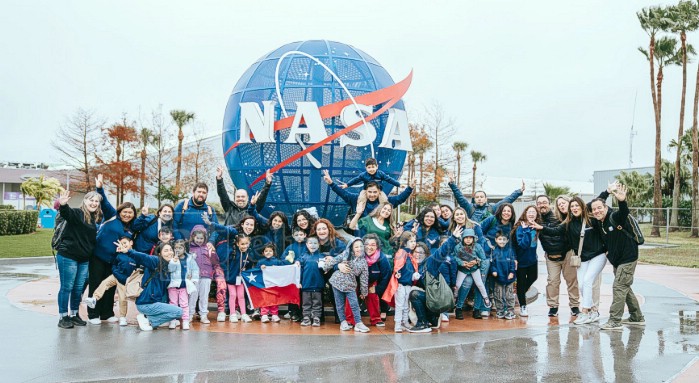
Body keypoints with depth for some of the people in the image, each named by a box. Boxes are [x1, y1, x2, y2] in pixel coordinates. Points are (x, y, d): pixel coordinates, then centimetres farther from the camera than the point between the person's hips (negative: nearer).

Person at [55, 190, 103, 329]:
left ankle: (74, 314, 25)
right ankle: (63, 317, 7)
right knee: (66, 287, 0)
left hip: (84, 259, 7)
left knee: (79, 288, 13)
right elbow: (66, 213, -32)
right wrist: (63, 205, -52)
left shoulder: (96, 219, 12)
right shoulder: (76, 213, -9)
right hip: (68, 256, -7)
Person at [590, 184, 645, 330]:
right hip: (616, 260, 9)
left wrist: (622, 201, -61)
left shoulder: (615, 217, -19)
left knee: (619, 287, -10)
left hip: (628, 258, -9)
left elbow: (624, 212, -43)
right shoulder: (598, 224, 4)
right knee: (624, 288, 17)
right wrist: (607, 250, 4)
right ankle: (637, 317, 31)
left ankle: (614, 321, -7)